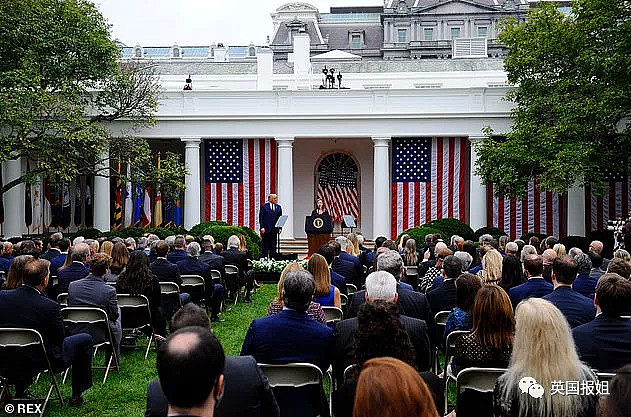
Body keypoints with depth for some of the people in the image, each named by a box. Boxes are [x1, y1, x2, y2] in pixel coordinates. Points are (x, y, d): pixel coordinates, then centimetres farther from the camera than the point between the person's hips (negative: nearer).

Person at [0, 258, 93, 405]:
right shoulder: (50, 306, -24)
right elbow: (59, 339, -10)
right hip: (44, 359, -5)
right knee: (85, 339, 12)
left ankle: (19, 392, 38)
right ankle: (77, 395, 20)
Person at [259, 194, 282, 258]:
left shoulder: (279, 207, 12)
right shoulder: (264, 206, 1)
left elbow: (280, 218, 13)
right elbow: (261, 217, -2)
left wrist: (280, 228, 4)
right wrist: (262, 227, -10)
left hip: (274, 228, 3)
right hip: (266, 228, -3)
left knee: (273, 245, 4)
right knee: (265, 245, 1)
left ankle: (272, 257, 8)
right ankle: (264, 257, 6)